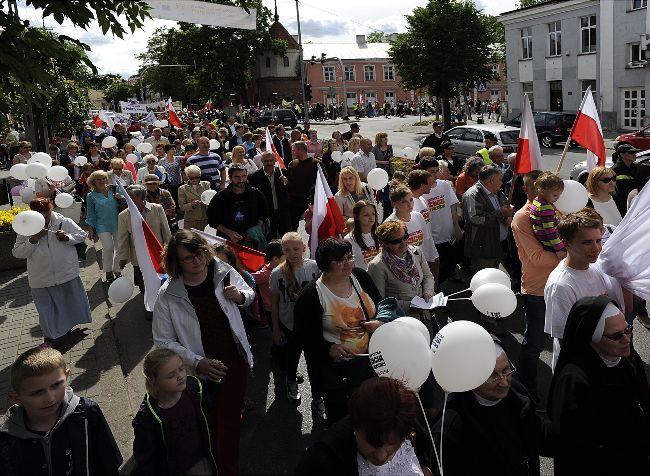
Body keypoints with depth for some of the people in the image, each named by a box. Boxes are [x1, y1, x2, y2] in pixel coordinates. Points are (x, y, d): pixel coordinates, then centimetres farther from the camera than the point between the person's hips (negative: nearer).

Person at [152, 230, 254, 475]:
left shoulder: (224, 273, -9)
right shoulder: (167, 295, -17)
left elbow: (249, 294, 11)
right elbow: (164, 340, -12)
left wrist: (240, 296, -14)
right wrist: (198, 363, -21)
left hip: (235, 362, 2)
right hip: (200, 371, -2)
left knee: (230, 421, 11)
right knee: (210, 424, 14)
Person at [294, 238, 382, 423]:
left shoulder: (360, 276, -1)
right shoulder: (311, 295, -15)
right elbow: (304, 334, -9)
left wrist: (381, 322, -10)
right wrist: (328, 349, -24)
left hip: (373, 359, 5)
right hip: (337, 369, -5)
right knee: (342, 420, 9)